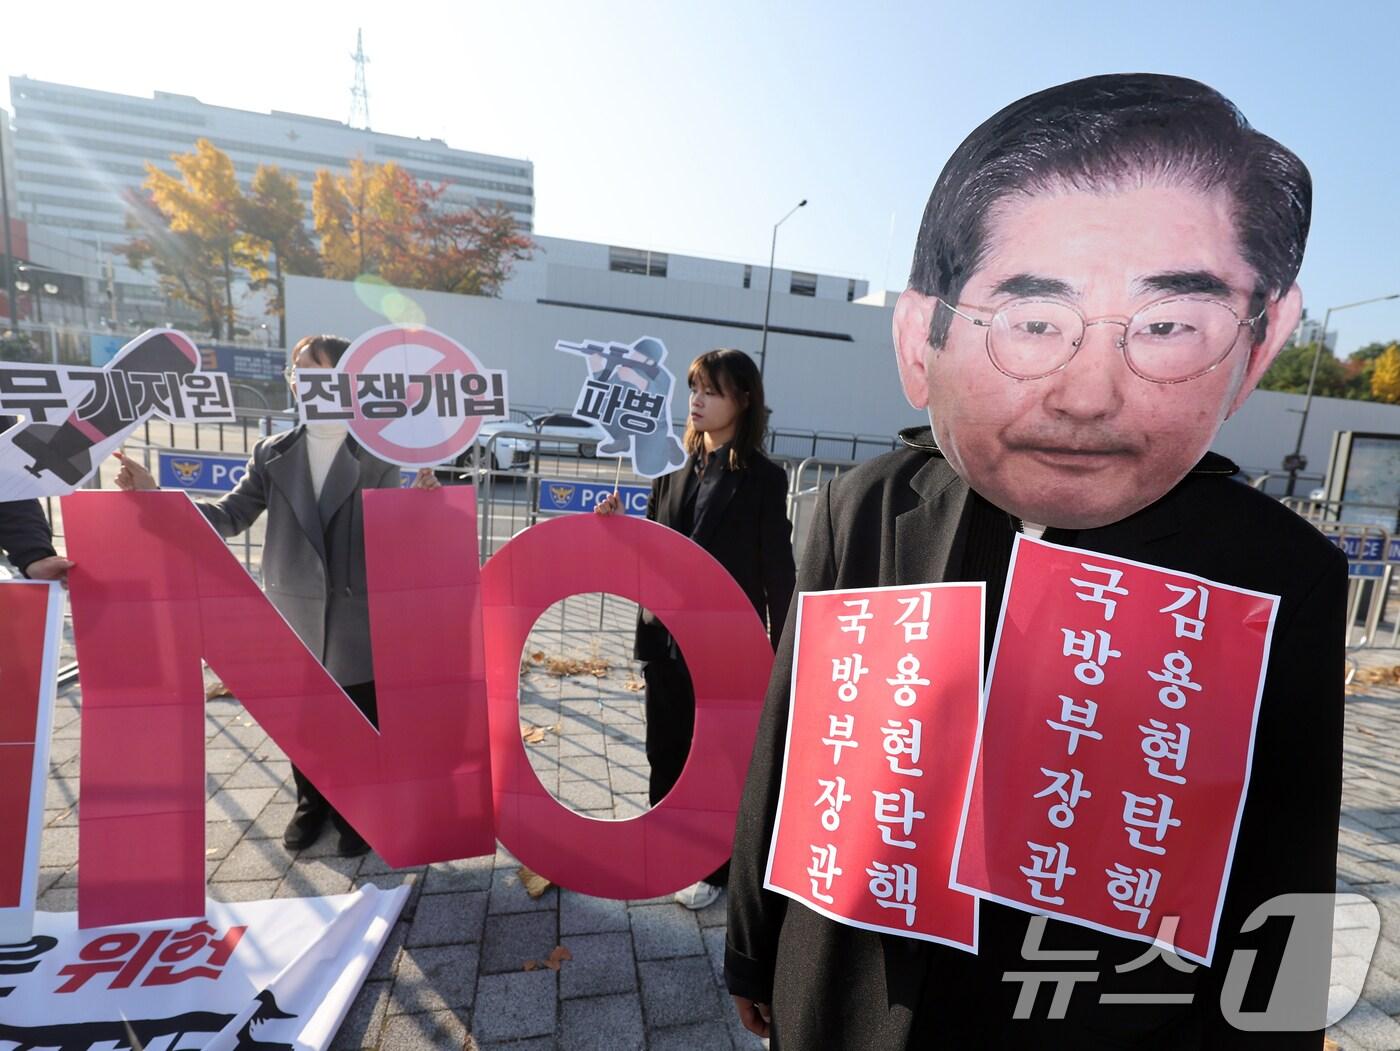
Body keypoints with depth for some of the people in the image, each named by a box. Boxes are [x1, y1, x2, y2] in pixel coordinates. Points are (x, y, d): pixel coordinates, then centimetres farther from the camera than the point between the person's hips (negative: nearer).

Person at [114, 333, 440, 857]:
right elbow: (230, 516, 3)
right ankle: (312, 801, 41)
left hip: (360, 617, -3)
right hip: (295, 615, 3)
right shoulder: (272, 453, 5)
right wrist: (155, 495, -8)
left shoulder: (378, 457, -5)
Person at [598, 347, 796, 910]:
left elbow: (777, 571, -9)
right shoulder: (674, 470, 5)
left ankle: (711, 865, 34)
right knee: (666, 752, 18)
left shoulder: (763, 479, -9)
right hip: (666, 638, 5)